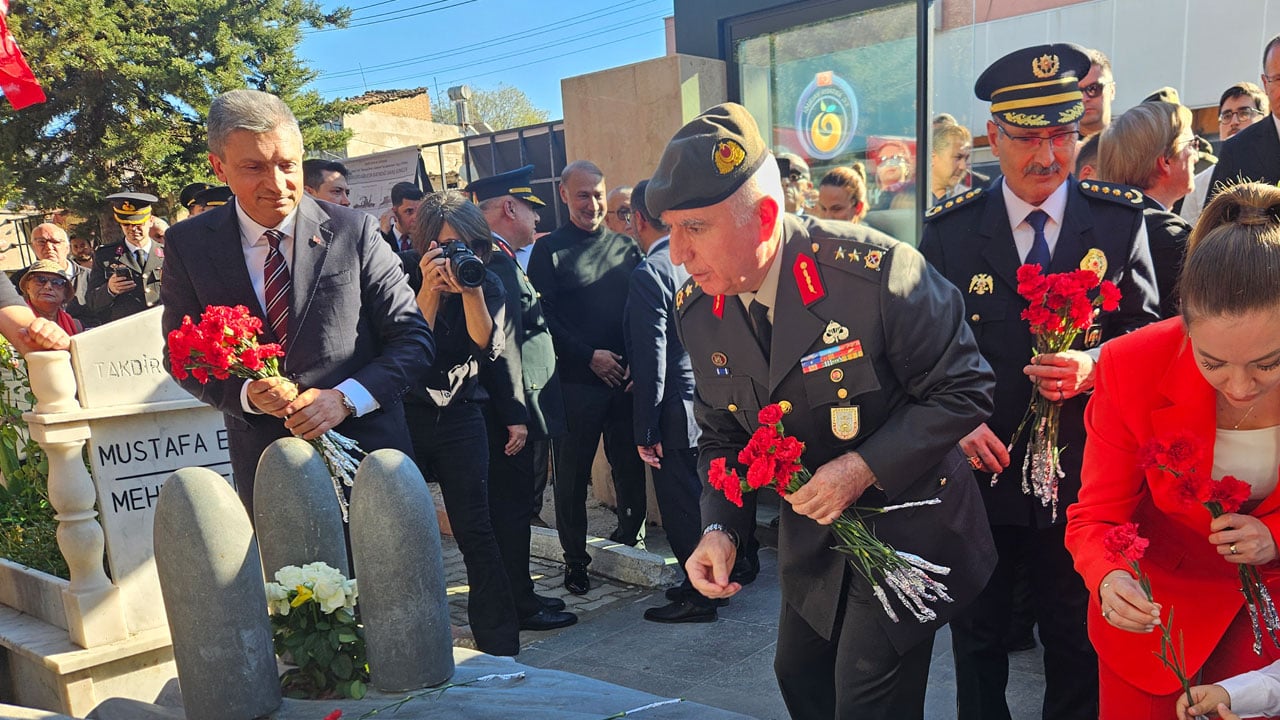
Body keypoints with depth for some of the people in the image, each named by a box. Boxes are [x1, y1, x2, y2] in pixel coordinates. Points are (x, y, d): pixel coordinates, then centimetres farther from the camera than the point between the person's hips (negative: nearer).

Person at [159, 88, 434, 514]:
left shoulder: (355, 232, -6)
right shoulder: (187, 245, -1)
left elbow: (414, 340, -5)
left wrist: (345, 398, -19)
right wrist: (246, 393, -15)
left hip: (368, 451, -1)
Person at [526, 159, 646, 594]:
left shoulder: (625, 246, 11)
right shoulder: (549, 250, 0)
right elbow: (543, 318, -5)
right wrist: (590, 356, -11)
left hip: (625, 378, 3)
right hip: (576, 379, -3)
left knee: (629, 463, 9)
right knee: (572, 472, 4)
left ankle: (630, 533, 30)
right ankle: (575, 559, 17)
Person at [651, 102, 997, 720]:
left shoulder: (878, 271, -28)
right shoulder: (696, 311, -10)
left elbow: (964, 390, -18)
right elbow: (722, 435, 2)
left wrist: (865, 466, -27)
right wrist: (720, 527, -13)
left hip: (904, 523, -5)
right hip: (810, 531, 6)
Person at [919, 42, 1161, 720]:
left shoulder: (1121, 219, -1)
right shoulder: (948, 227, -3)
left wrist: (1093, 365, -18)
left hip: (1078, 476, 1)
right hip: (977, 466, 0)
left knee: (1077, 642, 16)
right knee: (976, 636, 17)